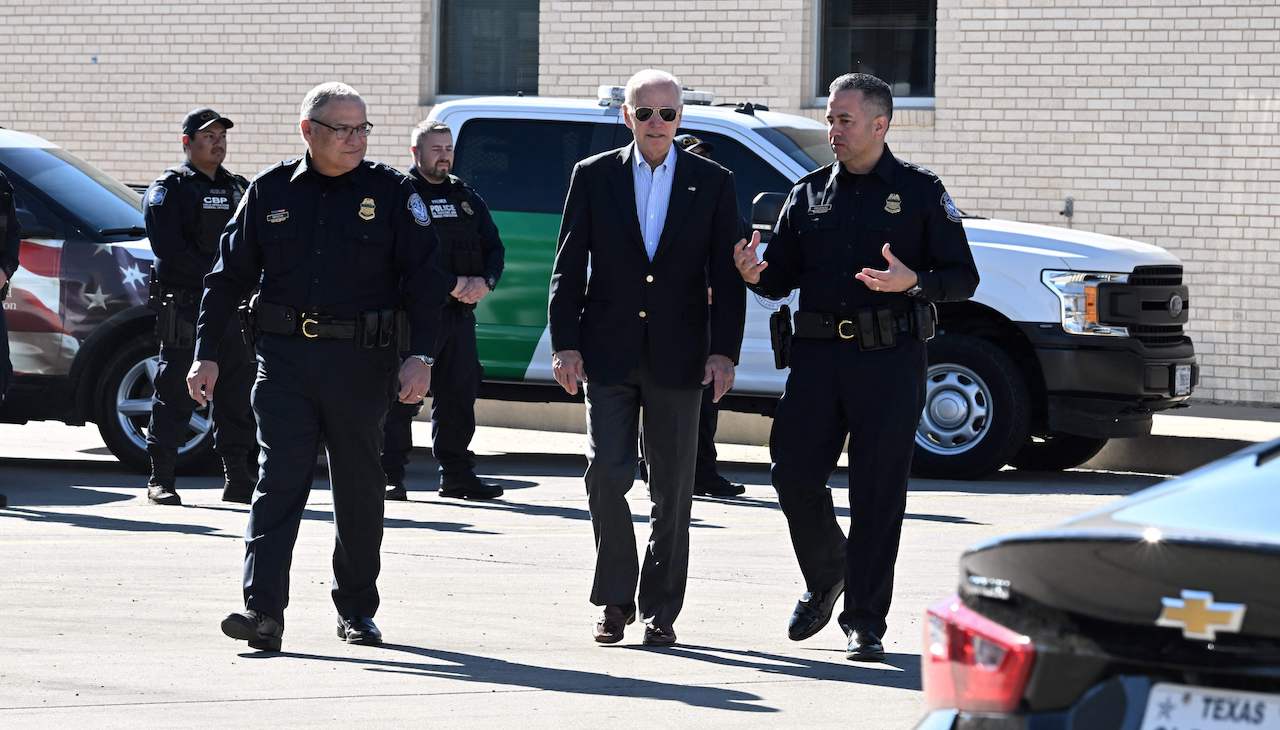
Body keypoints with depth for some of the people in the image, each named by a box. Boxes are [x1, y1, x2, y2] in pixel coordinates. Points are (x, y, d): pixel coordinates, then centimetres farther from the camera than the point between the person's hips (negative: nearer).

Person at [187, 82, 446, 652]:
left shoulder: (391, 192, 2)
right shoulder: (270, 192, 7)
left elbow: (423, 278, 0)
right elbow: (228, 277, 10)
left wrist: (420, 356, -11)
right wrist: (207, 354, 5)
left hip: (361, 362, 0)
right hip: (283, 358, 0)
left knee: (359, 488, 8)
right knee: (278, 481, -9)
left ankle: (357, 610, 22)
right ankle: (263, 610, -15)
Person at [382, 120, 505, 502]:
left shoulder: (466, 197, 18)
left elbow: (493, 246, 16)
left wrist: (485, 281, -6)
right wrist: (451, 284, -19)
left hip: (460, 312, 6)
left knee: (459, 393, 9)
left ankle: (457, 474, 16)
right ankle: (389, 474, -2)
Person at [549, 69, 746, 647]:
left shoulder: (712, 183, 5)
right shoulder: (593, 177, 5)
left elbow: (727, 275, 3)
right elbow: (569, 268, 4)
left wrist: (724, 353, -5)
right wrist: (565, 345, -4)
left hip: (676, 358, 0)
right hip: (608, 354, 0)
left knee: (672, 489, 4)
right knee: (606, 473, -8)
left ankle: (661, 609, 12)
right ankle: (616, 600, 6)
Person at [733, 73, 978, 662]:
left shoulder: (920, 192, 4)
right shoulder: (810, 193, 14)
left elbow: (962, 278, 1)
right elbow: (782, 277, 15)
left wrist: (912, 281, -18)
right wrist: (755, 275, -8)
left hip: (890, 356, -3)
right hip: (818, 353, 3)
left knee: (878, 491, -2)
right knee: (793, 471, -3)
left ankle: (865, 620, 5)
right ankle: (826, 576, 23)